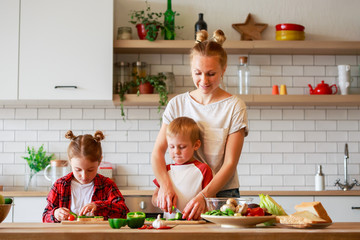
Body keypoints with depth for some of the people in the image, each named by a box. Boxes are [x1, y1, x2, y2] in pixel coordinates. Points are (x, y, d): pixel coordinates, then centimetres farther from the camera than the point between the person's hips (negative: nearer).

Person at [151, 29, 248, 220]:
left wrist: (204, 196, -20)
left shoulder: (234, 106, -2)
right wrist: (165, 185, -17)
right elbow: (157, 151, 2)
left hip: (221, 194, -2)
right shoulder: (178, 104, 6)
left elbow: (230, 163, -7)